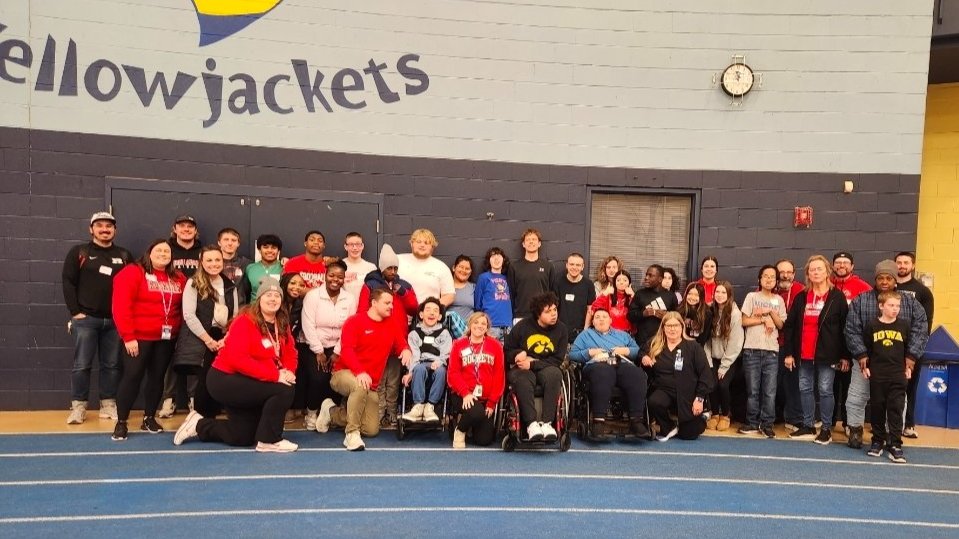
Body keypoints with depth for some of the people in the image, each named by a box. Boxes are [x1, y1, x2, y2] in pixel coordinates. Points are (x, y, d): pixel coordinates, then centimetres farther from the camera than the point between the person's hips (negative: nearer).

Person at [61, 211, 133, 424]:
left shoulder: (124, 255, 11)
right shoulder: (78, 253, 5)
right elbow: (68, 283, -1)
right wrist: (75, 312, -9)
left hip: (115, 321, 2)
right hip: (86, 319, -2)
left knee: (111, 365, 7)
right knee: (82, 365, 0)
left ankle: (108, 405, 15)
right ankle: (78, 407, 9)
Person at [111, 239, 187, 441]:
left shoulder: (178, 278, 10)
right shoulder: (132, 273, -7)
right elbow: (121, 306, -13)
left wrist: (179, 330, 3)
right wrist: (128, 336, -17)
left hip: (166, 338, 5)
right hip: (139, 337, -5)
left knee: (157, 377, 11)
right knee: (132, 376, -3)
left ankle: (149, 418, 23)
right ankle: (121, 422, 8)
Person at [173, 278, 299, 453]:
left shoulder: (282, 325, 1)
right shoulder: (245, 321, -22)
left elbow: (290, 354, 0)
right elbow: (238, 359, -32)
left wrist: (288, 372, -24)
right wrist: (275, 375, -34)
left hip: (244, 384, 9)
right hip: (226, 380, -9)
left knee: (244, 437, 17)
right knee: (283, 390, -25)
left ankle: (199, 425, 32)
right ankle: (269, 440, -12)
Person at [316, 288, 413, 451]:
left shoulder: (391, 326, 9)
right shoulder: (355, 321, -7)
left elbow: (401, 343, 18)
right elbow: (346, 350, -18)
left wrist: (406, 350, -8)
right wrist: (360, 372, -34)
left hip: (371, 385, 6)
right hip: (344, 375, -6)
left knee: (372, 430, -2)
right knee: (361, 386, -42)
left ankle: (332, 413, 20)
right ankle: (352, 433, -26)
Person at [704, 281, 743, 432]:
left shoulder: (735, 313, -14)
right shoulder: (711, 311, -2)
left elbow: (735, 343, -13)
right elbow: (707, 339, -1)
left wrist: (724, 367, -12)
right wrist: (708, 362, -7)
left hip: (729, 359, -3)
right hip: (714, 358, 3)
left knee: (723, 384, -17)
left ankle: (725, 415, 9)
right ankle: (715, 414, 9)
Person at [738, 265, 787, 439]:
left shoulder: (778, 300, 12)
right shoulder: (751, 296, 5)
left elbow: (781, 325, 7)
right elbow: (744, 321, -2)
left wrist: (770, 312, -6)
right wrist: (764, 320, -8)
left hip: (772, 350, 2)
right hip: (752, 349, -2)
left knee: (770, 391, -1)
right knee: (753, 390, 1)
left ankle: (767, 424, 8)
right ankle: (752, 423, 10)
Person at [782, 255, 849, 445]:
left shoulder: (837, 297, -3)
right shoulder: (801, 297, 7)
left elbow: (845, 327, -3)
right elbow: (790, 325, 6)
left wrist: (845, 355, -6)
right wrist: (789, 352, 1)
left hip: (827, 353, -4)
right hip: (804, 354, 4)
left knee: (825, 390, 2)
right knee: (804, 389, 9)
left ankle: (826, 429, 13)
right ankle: (808, 426, 20)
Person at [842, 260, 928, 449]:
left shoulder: (911, 303, 3)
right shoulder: (861, 301, -2)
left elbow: (920, 330, -2)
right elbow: (852, 329, -6)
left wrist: (911, 356, -11)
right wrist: (861, 354, -14)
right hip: (866, 359, -1)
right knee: (857, 397, 3)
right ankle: (855, 430, 19)